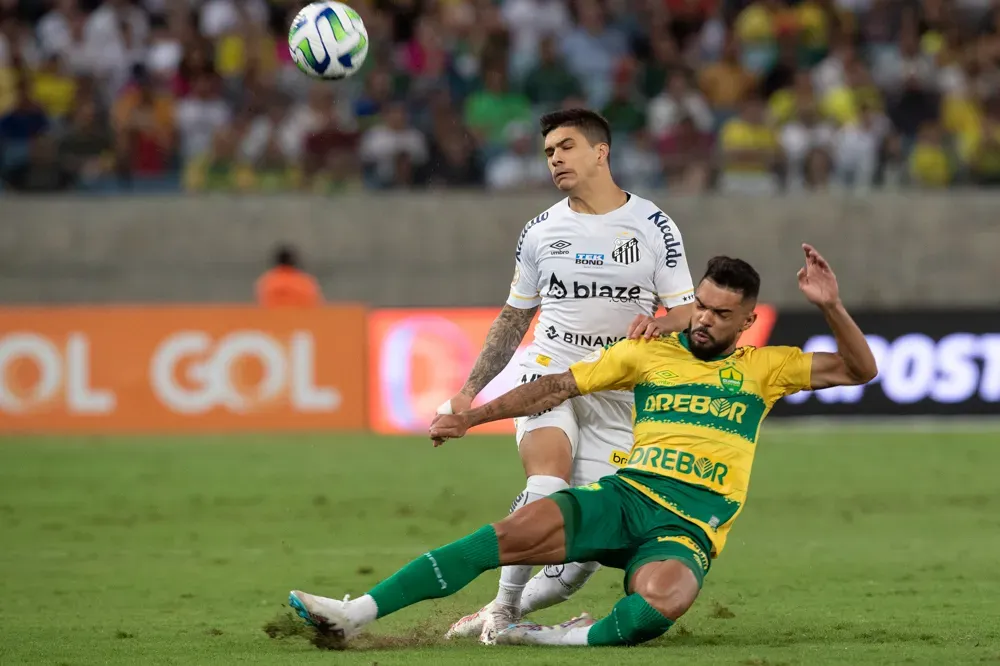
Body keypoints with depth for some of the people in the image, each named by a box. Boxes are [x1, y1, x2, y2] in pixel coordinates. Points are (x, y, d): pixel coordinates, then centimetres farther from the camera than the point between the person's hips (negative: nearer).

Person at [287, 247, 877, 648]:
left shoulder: (764, 368, 12)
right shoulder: (649, 353, 14)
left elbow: (859, 369, 10)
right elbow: (558, 387, 15)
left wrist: (830, 306, -7)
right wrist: (471, 416, 10)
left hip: (689, 530, -1)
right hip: (626, 495, 1)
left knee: (661, 604, -41)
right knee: (511, 534, -23)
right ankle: (358, 612, -28)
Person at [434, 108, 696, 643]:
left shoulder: (653, 226, 2)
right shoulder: (540, 232, 9)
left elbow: (687, 315, 3)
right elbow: (514, 317, 19)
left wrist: (659, 324, -21)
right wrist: (469, 390, 14)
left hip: (617, 396, 0)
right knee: (548, 486, -28)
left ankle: (513, 606, 8)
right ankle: (503, 607, -18)